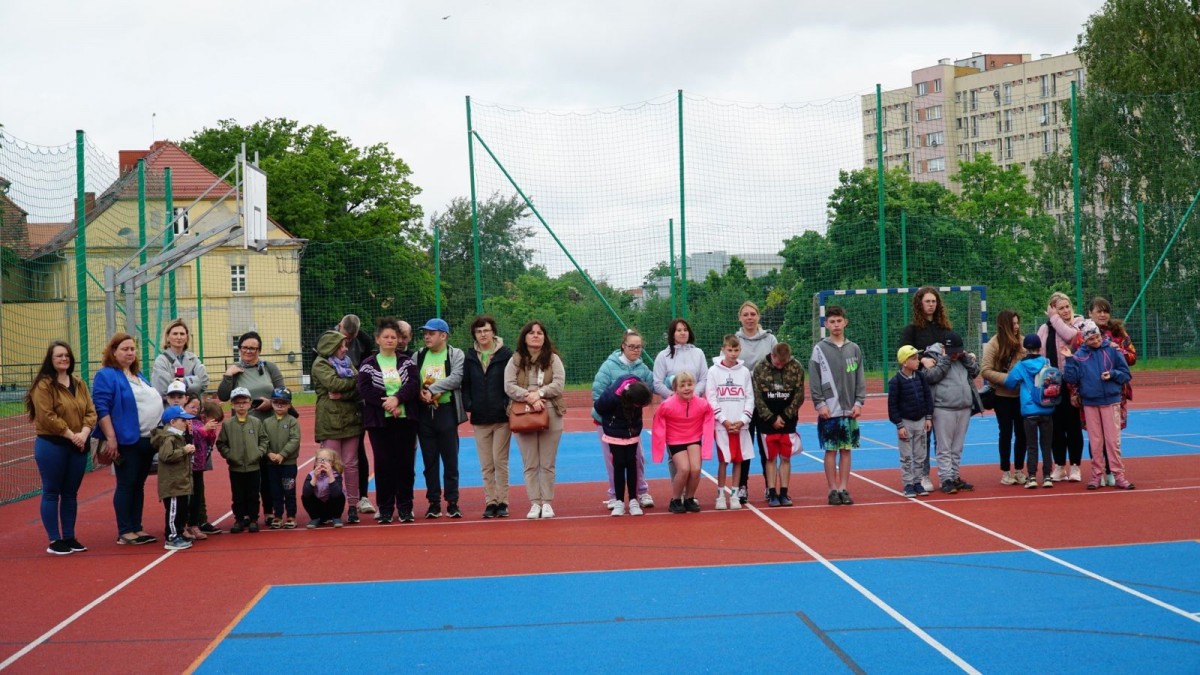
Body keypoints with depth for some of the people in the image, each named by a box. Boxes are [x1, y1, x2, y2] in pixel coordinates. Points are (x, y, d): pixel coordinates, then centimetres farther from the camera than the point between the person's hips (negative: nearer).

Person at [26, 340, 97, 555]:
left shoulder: (79, 384, 12)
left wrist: (84, 434, -11)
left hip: (77, 446, 6)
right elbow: (47, 417, -17)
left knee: (71, 493, 11)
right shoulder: (44, 385, -9)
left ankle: (69, 537, 19)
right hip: (51, 445, -6)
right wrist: (70, 435, -17)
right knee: (52, 493, -2)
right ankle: (54, 541, 1)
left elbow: (90, 412, 7)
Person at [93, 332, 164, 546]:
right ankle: (124, 532, 0)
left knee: (139, 485, 10)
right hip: (126, 440, -8)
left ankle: (136, 528, 15)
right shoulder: (106, 376, -7)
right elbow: (101, 409, -15)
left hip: (146, 439, 8)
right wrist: (110, 438, -22)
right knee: (126, 485, -4)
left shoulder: (138, 375, 18)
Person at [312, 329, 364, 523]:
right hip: (330, 422, -5)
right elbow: (333, 383, -18)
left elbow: (359, 389, 3)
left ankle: (353, 505, 9)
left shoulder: (346, 362, 15)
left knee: (351, 465, 5)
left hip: (350, 419, 5)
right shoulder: (320, 364, 0)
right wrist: (354, 381, -6)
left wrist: (343, 394, -14)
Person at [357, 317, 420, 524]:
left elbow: (414, 383, -5)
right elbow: (364, 389, -8)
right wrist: (386, 403, -18)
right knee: (383, 464, 0)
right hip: (379, 421, -1)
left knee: (405, 464, 2)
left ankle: (405, 508, 9)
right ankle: (385, 509, 7)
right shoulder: (368, 364, 5)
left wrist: (397, 398, -20)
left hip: (404, 419, 1)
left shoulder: (406, 361, 9)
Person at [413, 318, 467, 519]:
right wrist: (419, 392, -14)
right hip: (424, 412, 4)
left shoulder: (456, 355, 1)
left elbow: (455, 378, -14)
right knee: (429, 461, 6)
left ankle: (452, 503, 6)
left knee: (450, 460, 0)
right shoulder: (419, 356, 12)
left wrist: (432, 389, -17)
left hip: (446, 411, -3)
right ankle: (434, 503, 12)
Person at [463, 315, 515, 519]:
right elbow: (465, 384, 8)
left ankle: (502, 502, 5)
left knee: (500, 462, -3)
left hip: (502, 417, -3)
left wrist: (508, 404, -12)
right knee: (486, 465, 6)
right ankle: (490, 502, 11)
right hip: (479, 418, 3)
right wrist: (468, 405, -6)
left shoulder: (505, 355, -3)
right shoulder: (470, 357, 7)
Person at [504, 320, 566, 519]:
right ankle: (534, 503, 8)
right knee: (530, 464, 3)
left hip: (550, 415, -1)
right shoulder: (515, 361, 5)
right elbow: (509, 386, -5)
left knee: (547, 464, 4)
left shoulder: (553, 359, 4)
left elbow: (559, 384, -6)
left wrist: (538, 393, -18)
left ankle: (547, 503, 11)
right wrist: (530, 398, -17)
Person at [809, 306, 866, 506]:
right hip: (829, 410, -3)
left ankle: (844, 489, 11)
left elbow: (860, 379, 9)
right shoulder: (820, 349, 0)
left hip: (850, 410, 3)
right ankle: (833, 490, 5)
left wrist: (859, 402, 0)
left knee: (846, 449, 5)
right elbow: (814, 381, -2)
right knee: (831, 450, -1)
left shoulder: (854, 349, 8)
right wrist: (820, 404, -9)